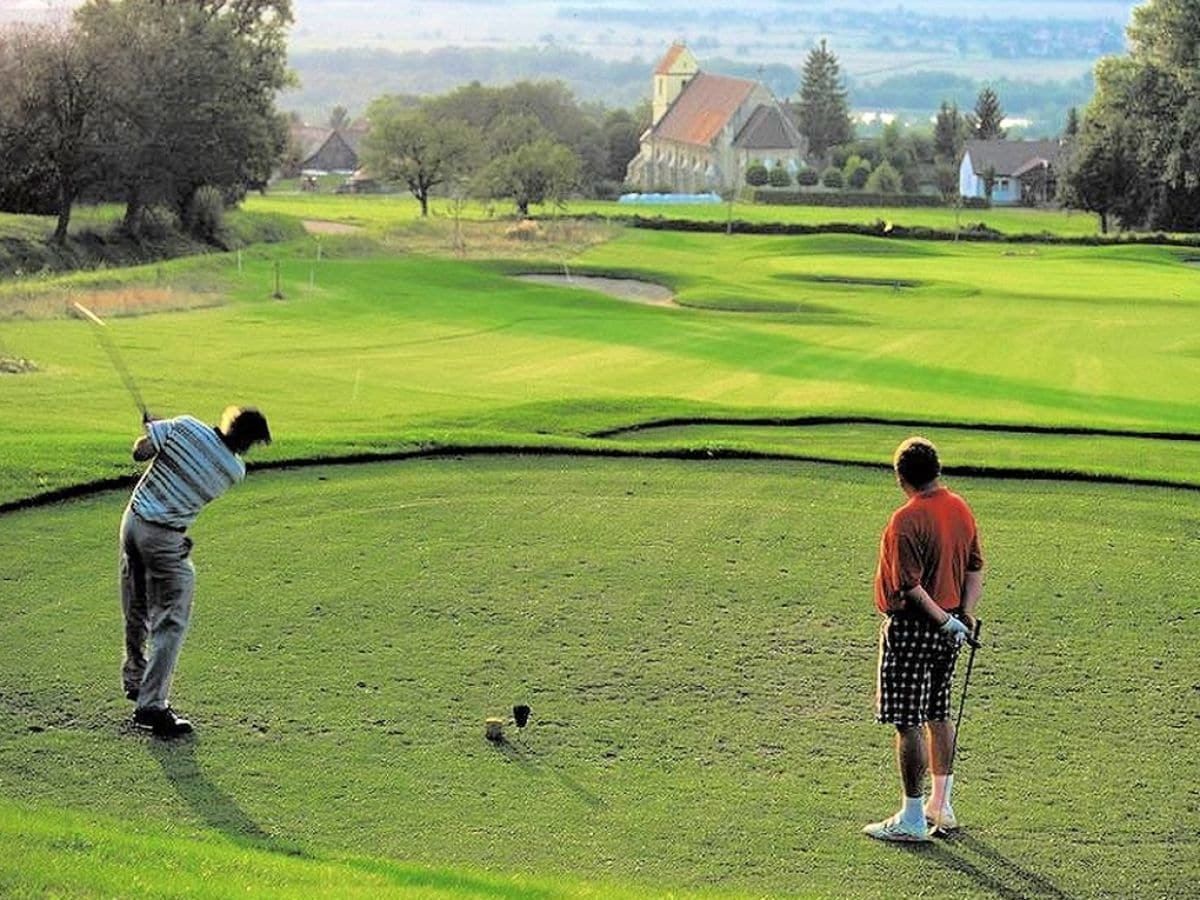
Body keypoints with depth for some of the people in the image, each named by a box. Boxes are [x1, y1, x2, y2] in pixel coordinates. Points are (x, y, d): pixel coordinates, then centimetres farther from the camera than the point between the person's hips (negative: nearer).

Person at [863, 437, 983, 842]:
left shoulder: (907, 520, -19)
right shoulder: (961, 509, 6)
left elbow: (910, 585, -21)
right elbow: (976, 567, 10)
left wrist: (943, 620, -13)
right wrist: (965, 613, 3)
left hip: (911, 629, -8)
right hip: (948, 629, 8)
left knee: (908, 722, -1)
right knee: (939, 715, 18)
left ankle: (912, 820, 4)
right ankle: (941, 806, 27)